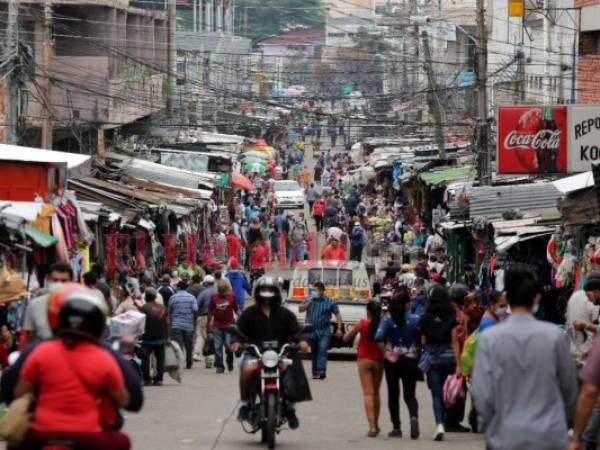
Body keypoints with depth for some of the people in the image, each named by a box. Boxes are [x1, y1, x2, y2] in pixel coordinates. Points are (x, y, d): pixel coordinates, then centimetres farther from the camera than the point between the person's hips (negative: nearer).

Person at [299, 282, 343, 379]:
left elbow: (338, 315, 1)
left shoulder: (330, 301, 0)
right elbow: (300, 309, 1)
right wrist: (309, 302, -12)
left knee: (322, 349, -19)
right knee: (314, 352, 11)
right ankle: (315, 371, 22)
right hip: (311, 331, 3)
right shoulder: (309, 300, 9)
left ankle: (321, 371, -29)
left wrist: (339, 329, -7)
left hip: (324, 332, -3)